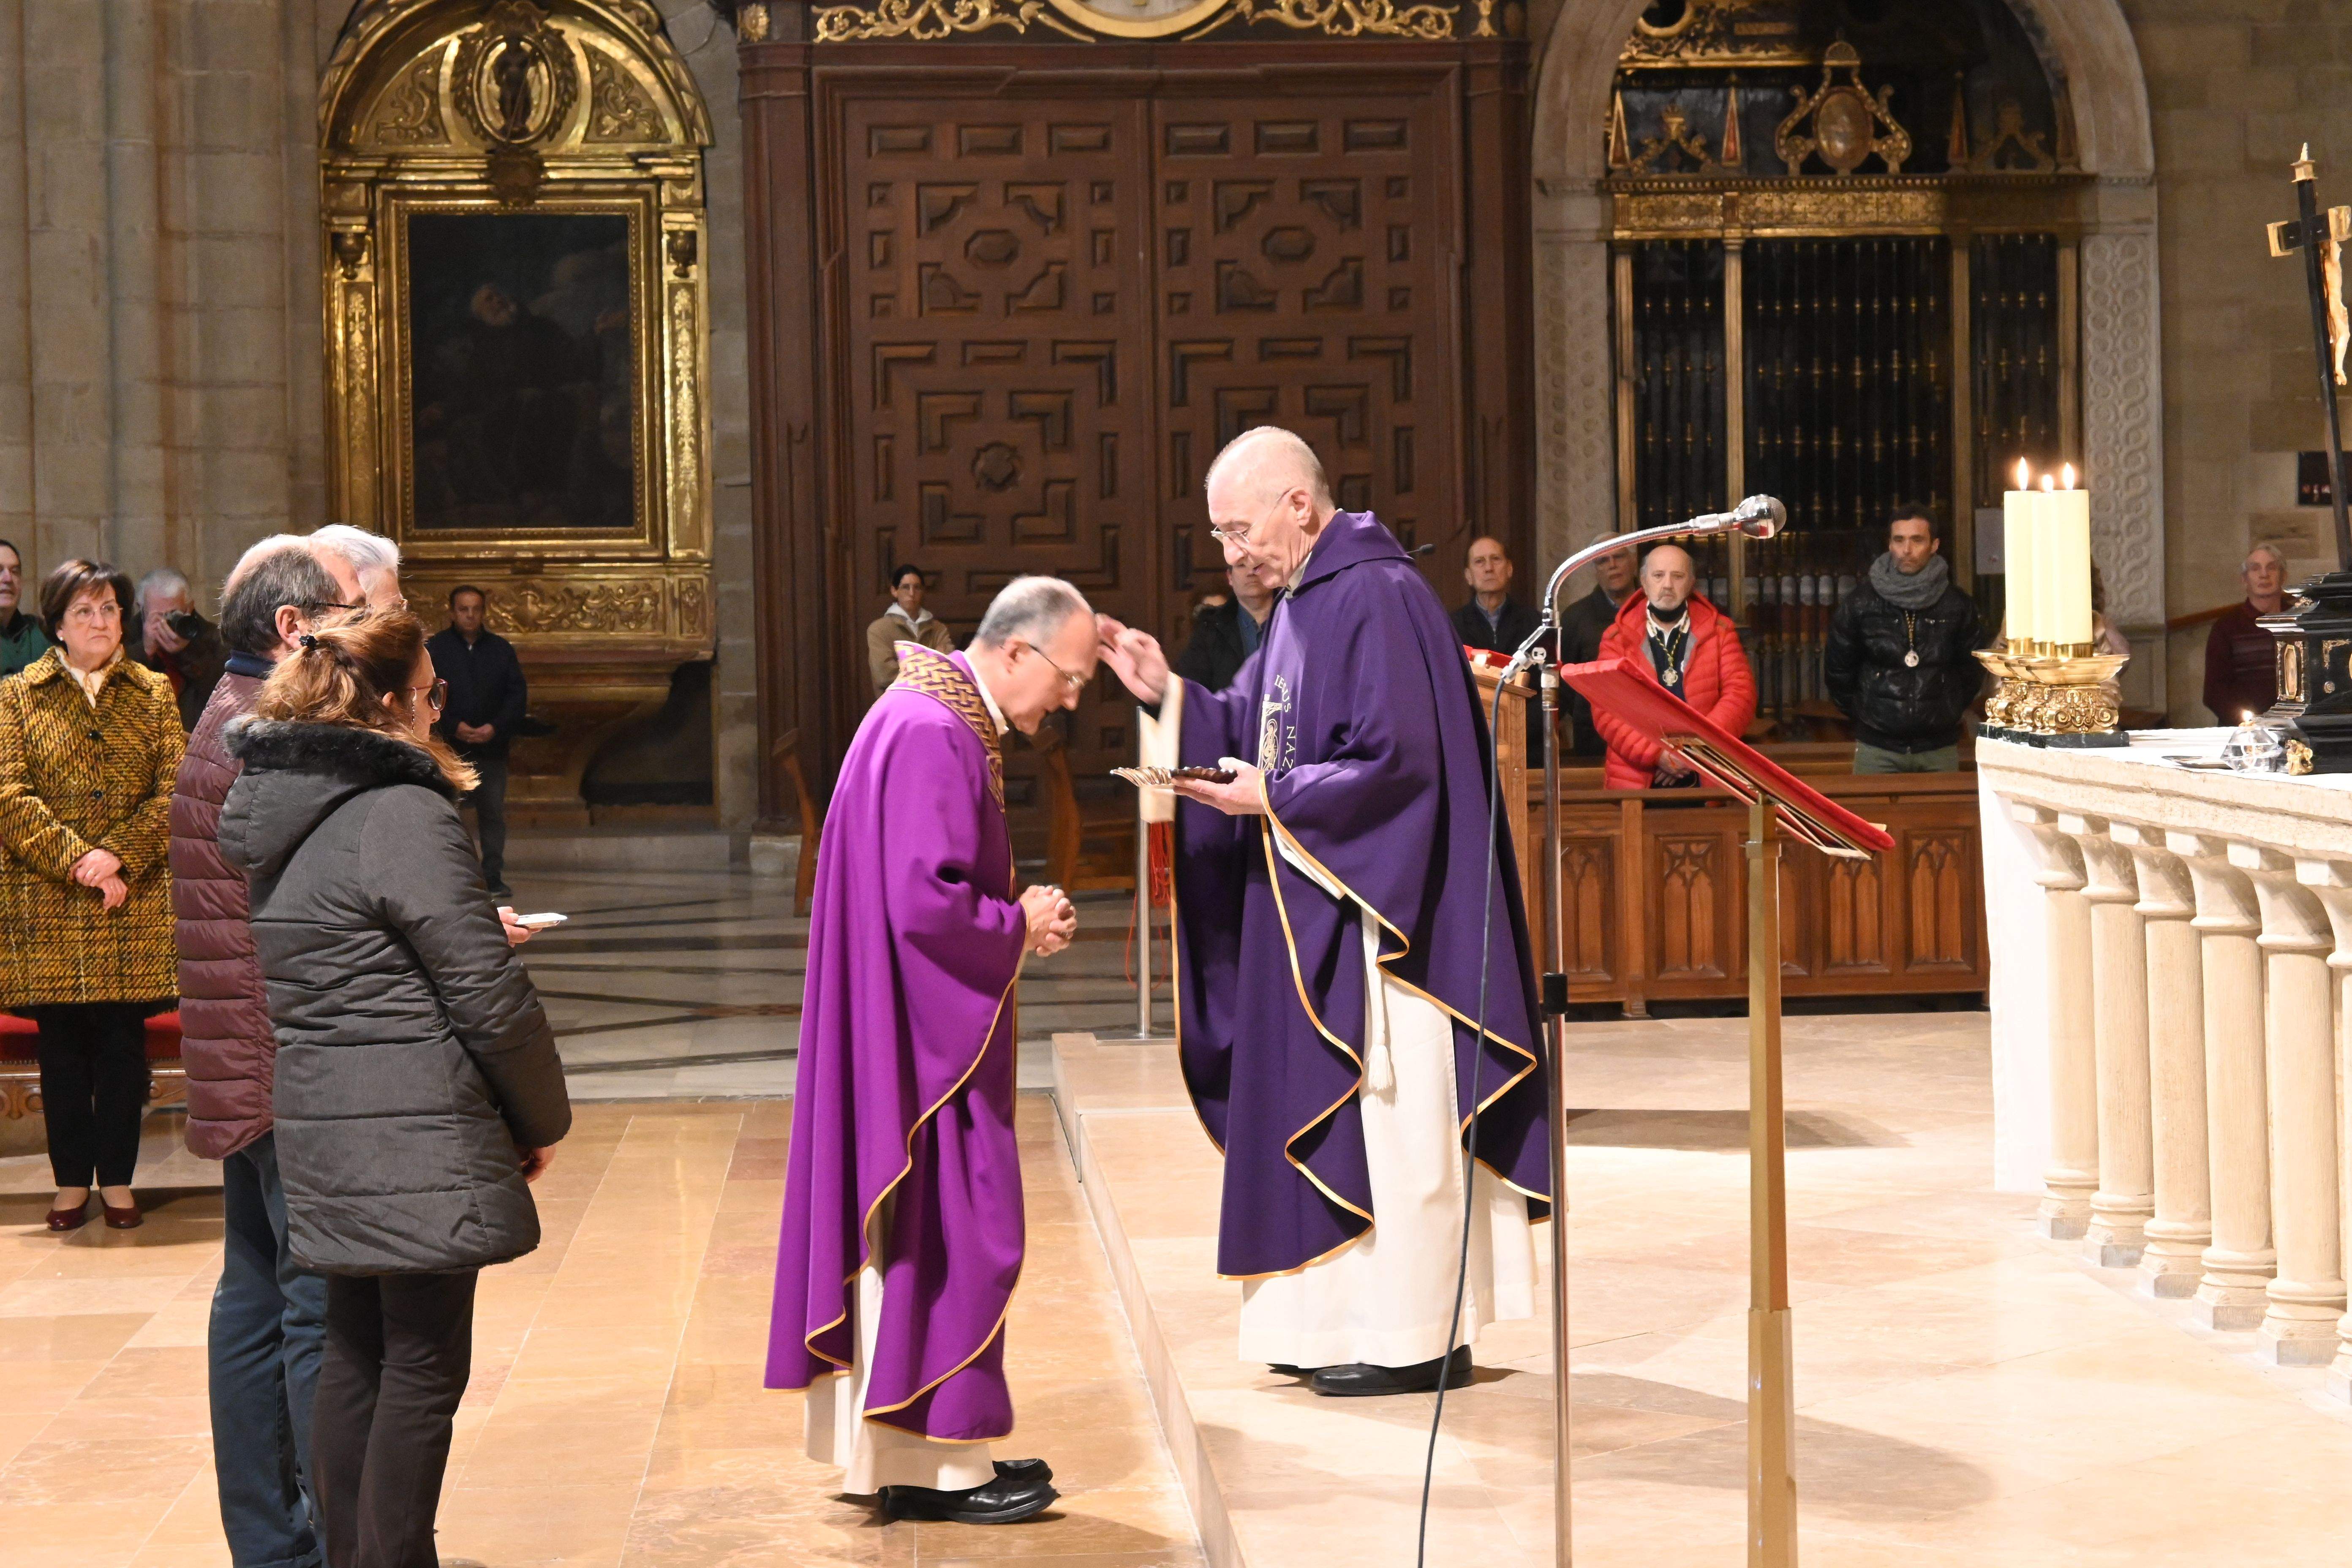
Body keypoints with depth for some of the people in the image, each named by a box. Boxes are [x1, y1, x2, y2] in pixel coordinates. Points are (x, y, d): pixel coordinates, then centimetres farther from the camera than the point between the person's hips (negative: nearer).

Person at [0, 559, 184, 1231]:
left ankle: (117, 1180, 12)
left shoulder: (152, 693, 9)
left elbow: (174, 792, 0)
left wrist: (118, 855, -14)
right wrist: (78, 863, -15)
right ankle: (72, 1182, 13)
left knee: (124, 1043, 3)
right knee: (61, 1045, 4)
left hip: (134, 904, 1)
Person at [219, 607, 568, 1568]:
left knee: (355, 1355, 16)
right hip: (417, 1145, -8)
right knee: (424, 1367, 0)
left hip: (322, 1143, 8)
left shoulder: (281, 818, 11)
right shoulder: (406, 816, -15)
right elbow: (490, 996, -14)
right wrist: (541, 1118, -1)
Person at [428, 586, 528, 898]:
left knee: (493, 812, 3)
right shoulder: (434, 649, 0)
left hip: (492, 746, 2)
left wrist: (495, 727, -8)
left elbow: (518, 693, 6)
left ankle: (494, 875, 9)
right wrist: (454, 726, -14)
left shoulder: (501, 649, 8)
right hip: (447, 744, -2)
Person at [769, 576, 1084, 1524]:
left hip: (917, 1026, 11)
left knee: (922, 1232, 14)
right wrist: (1021, 926, -12)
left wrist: (1019, 914, 7)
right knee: (942, 1230, -3)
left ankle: (906, 1445, 22)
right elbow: (925, 905, -26)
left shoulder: (945, 716, 12)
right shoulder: (932, 735, -21)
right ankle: (936, 1464, 5)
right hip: (922, 1030, -11)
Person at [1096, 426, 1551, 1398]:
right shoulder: (1306, 601, 14)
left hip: (1376, 911, -10)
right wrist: (1167, 692, 5)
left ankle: (1418, 1338, 5)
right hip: (1317, 915, 10)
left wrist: (1275, 798, -17)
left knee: (1391, 1114, -3)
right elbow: (1260, 735, 17)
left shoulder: (1379, 598, -17)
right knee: (1335, 1113, 13)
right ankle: (1349, 1321, 20)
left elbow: (1397, 764, -23)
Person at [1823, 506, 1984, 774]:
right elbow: (1837, 669, 10)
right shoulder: (1862, 602, 0)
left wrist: (1950, 714, 13)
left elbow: (1972, 670, 15)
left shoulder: (1957, 605, 2)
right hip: (1876, 749, -1)